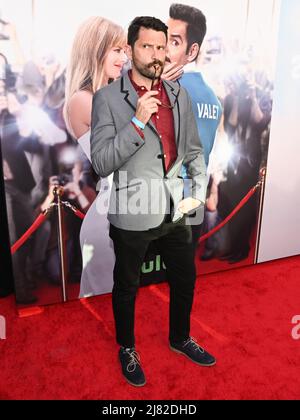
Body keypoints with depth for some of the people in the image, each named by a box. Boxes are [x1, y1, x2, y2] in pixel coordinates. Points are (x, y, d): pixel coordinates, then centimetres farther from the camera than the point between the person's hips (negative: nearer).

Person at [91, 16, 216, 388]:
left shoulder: (178, 94, 6)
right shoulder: (108, 98, -9)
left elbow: (193, 150, 12)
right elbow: (101, 164, -15)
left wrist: (199, 193, 3)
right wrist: (138, 122, -24)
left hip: (175, 210, 5)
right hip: (132, 214, -4)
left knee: (185, 279, 19)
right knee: (127, 286, 15)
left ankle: (180, 338, 46)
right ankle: (127, 349, 41)